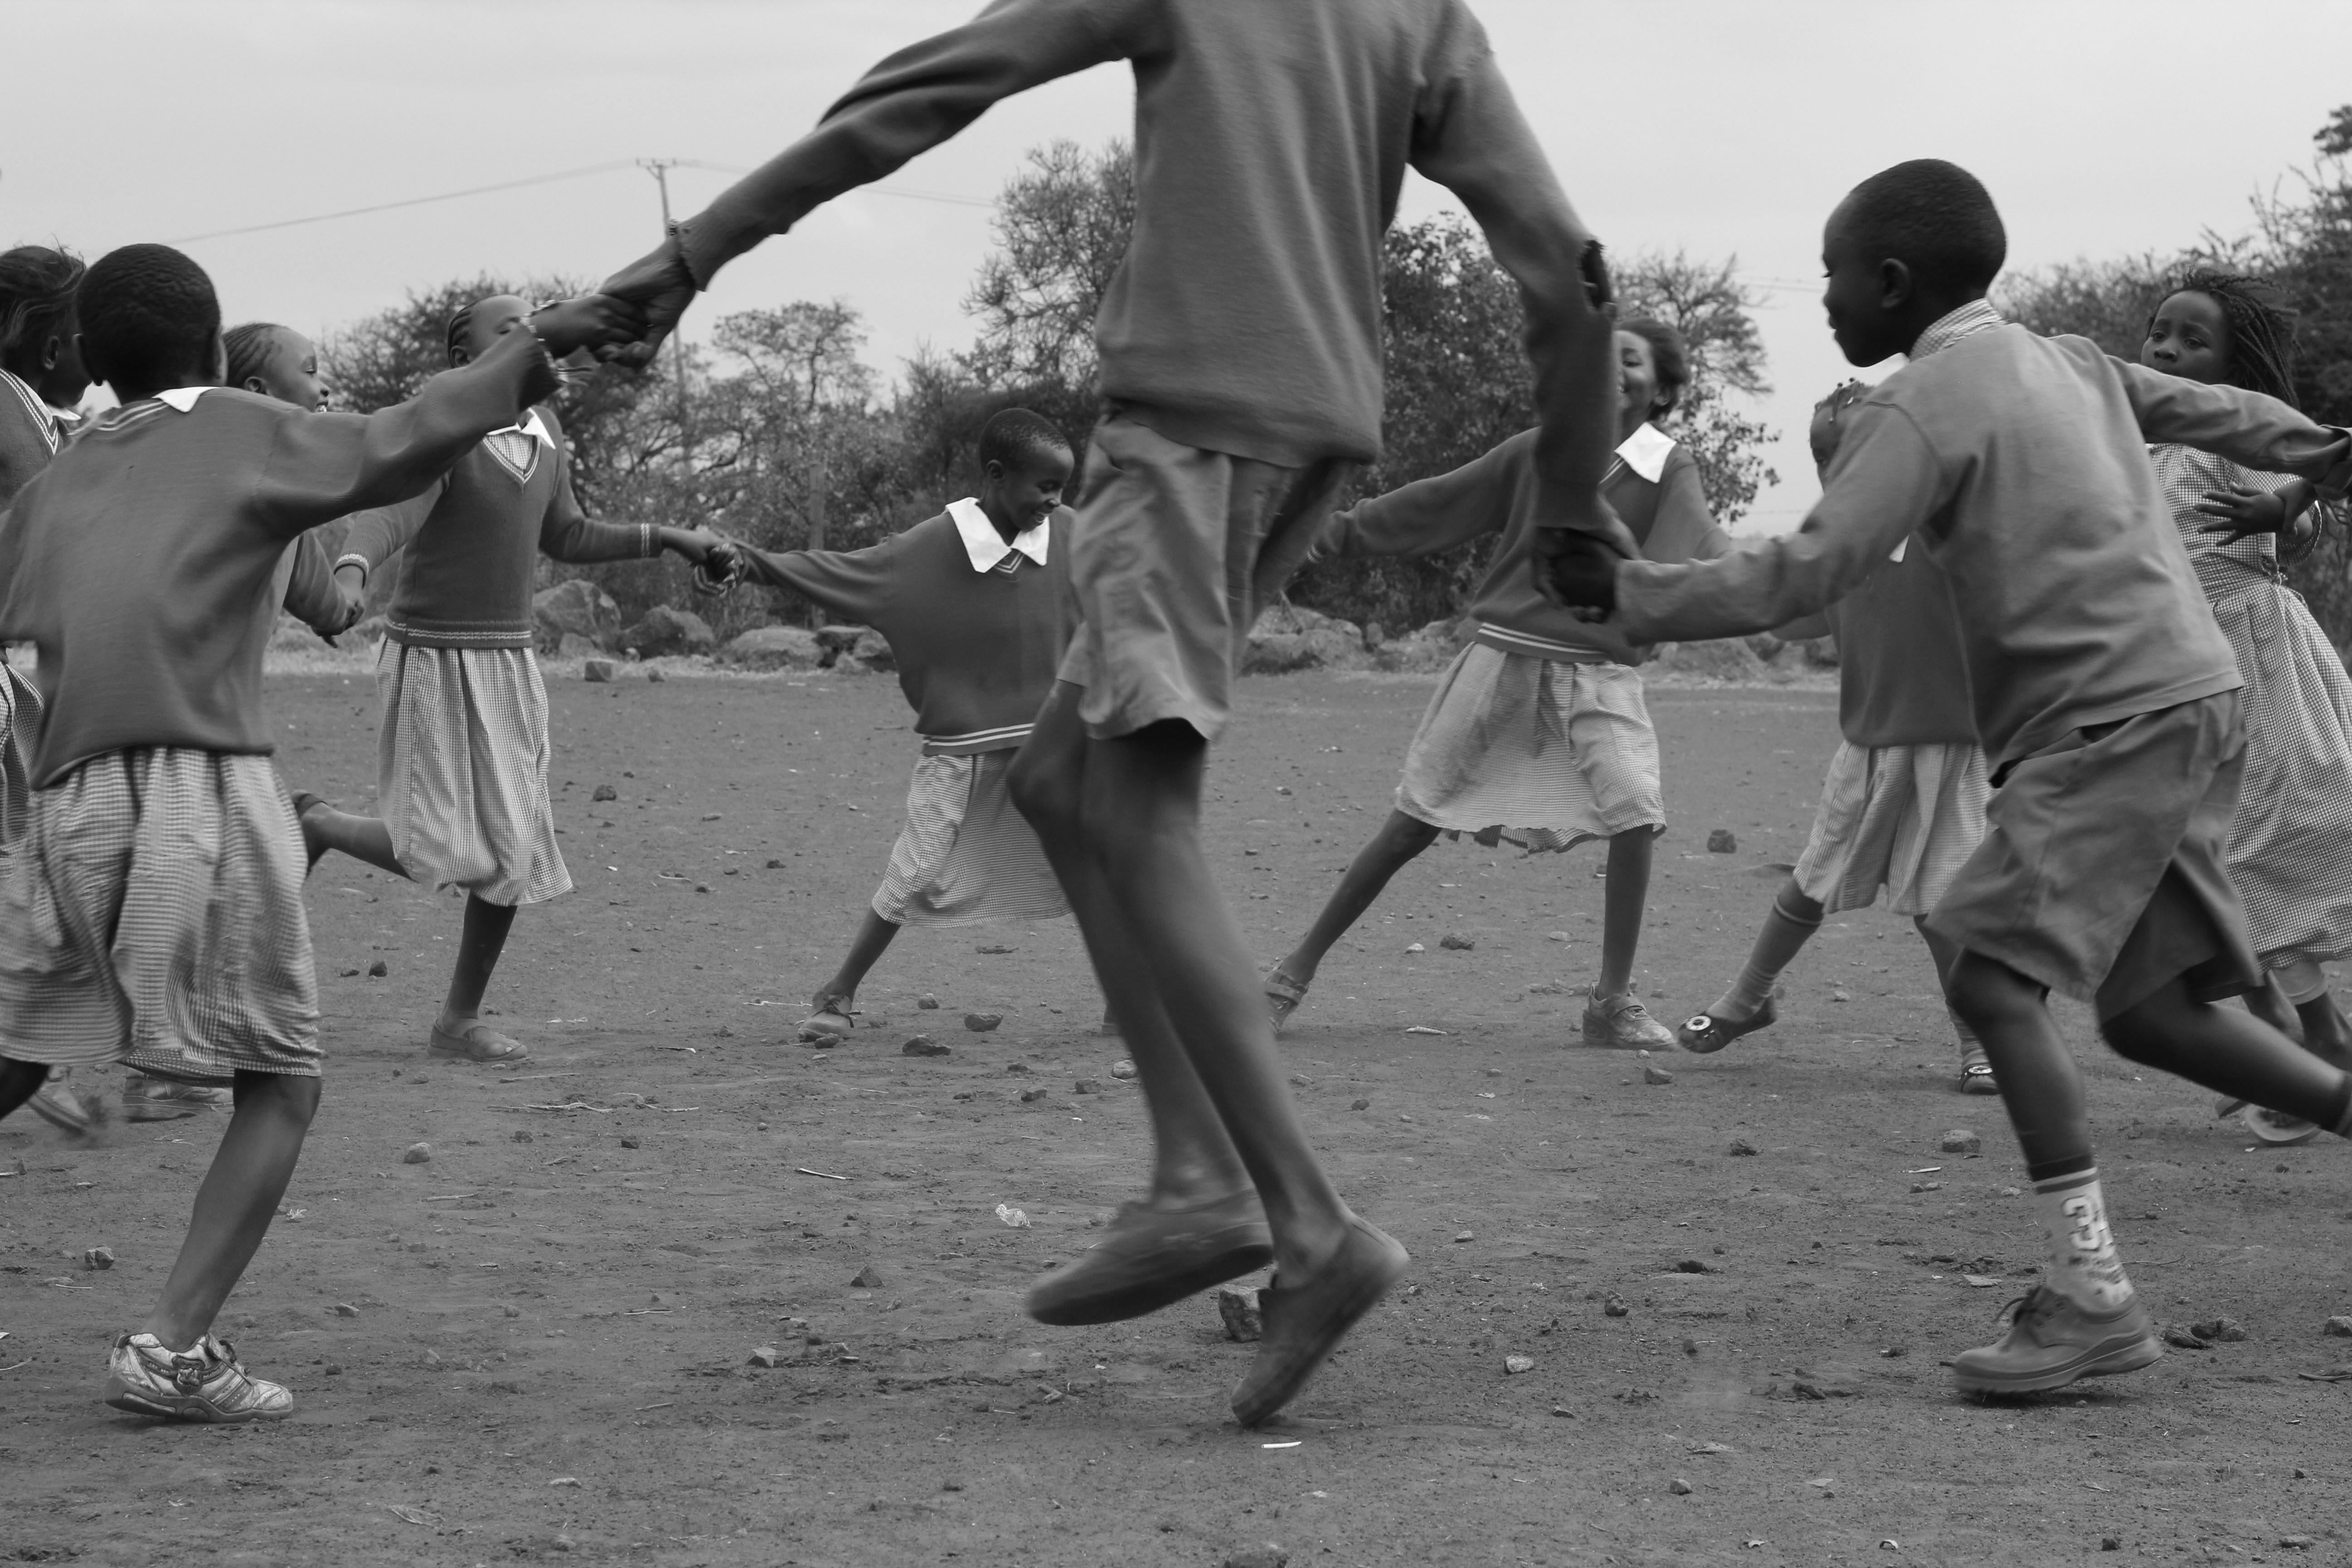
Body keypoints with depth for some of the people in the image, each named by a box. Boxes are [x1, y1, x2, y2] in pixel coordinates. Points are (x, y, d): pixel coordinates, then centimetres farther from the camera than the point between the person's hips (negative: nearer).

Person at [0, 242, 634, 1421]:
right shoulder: (236, 436, 5)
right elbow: (402, 446, -8)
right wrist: (528, 349, -1)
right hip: (204, 792, -5)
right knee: (280, 1090, 5)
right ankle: (174, 1347, -7)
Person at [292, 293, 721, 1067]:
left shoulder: (541, 425, 6)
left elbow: (563, 537, 19)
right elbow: (384, 518, -36)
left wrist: (667, 537, 17)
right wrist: (348, 577, -57)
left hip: (507, 662, 7)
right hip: (433, 659, -7)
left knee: (512, 851, 2)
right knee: (441, 857, -11)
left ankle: (460, 1021, 16)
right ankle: (310, 822, 18)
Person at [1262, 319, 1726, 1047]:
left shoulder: (1669, 469, -2)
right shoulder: (1539, 450, 1)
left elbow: (1699, 549, -17)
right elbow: (1439, 504, 8)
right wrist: (1335, 533, 9)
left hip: (1598, 675, 0)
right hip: (1504, 659, 0)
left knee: (1635, 816, -20)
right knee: (1413, 824, 1)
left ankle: (1612, 1002, -6)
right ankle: (1298, 968, 12)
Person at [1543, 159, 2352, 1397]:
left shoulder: (1921, 406, -9)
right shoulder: (2072, 364, 17)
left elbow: (1804, 575, -15)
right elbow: (2208, 410, 31)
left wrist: (1624, 594, -9)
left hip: (2114, 723, -9)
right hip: (2191, 701, 9)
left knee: (1992, 975, -15)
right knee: (2143, 1007, 16)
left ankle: (2093, 1296, -20)